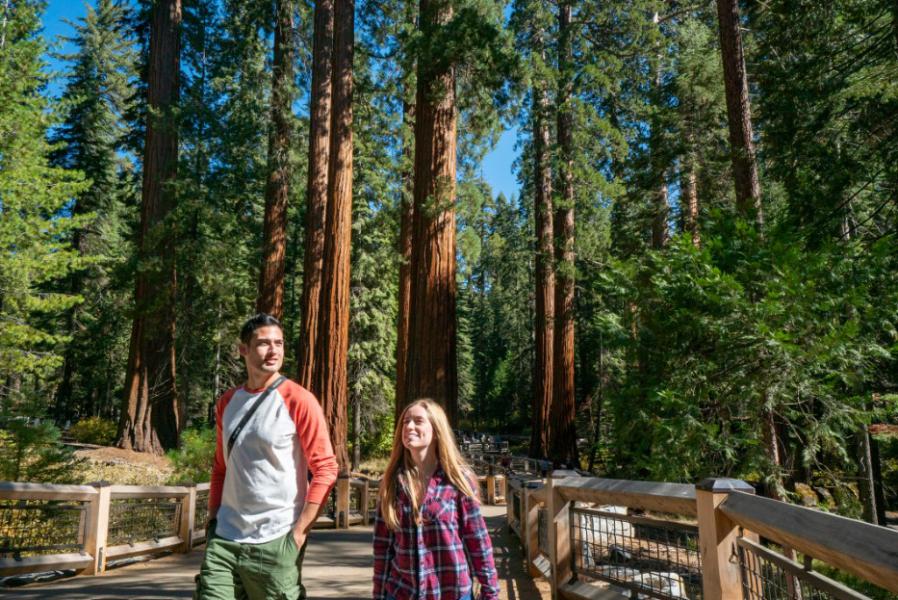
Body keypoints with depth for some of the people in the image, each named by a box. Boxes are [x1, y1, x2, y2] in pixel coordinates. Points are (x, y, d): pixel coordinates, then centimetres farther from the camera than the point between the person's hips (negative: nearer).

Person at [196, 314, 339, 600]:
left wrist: (299, 532, -14)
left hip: (276, 543, -4)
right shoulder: (227, 402, 8)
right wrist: (212, 520, 10)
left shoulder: (298, 401, -9)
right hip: (224, 539, 4)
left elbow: (325, 469, -11)